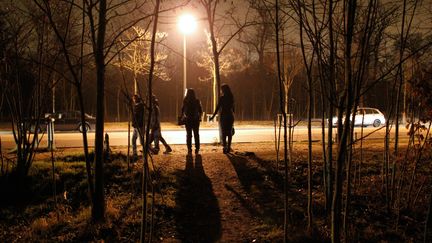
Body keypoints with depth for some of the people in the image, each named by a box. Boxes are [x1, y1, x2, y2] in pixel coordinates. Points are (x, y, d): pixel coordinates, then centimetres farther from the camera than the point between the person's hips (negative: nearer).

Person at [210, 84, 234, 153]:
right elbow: (233, 107, 10)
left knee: (224, 132, 0)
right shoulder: (231, 97, 4)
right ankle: (228, 147, 11)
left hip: (223, 116, -4)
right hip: (230, 116, 4)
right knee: (229, 132, 9)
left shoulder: (221, 98, -10)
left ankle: (225, 147, -10)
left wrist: (213, 116, -4)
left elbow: (218, 108, -10)